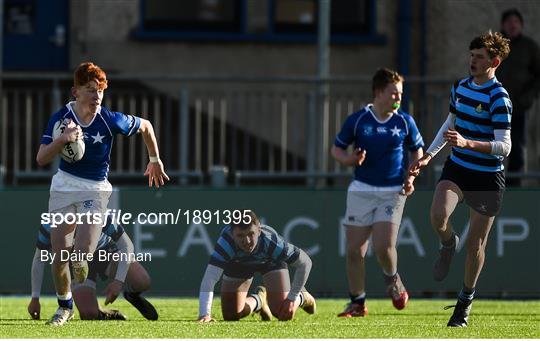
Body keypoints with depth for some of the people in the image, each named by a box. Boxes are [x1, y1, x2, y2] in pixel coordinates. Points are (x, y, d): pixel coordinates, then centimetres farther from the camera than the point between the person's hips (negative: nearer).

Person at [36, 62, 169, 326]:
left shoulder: (110, 120, -13)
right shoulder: (61, 118, -10)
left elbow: (145, 126, 6)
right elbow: (41, 159, -15)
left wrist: (155, 160, 16)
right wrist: (63, 139, -32)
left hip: (95, 188, -2)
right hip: (64, 185, 2)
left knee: (81, 255, -19)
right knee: (59, 255, -1)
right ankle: (64, 306, 24)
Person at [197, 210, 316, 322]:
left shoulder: (271, 241, -43)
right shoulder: (226, 242, -45)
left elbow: (305, 263, -31)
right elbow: (209, 278, -49)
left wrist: (292, 299, -28)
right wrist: (204, 314, -61)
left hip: (271, 261, -1)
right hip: (238, 264, 1)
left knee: (283, 314, -12)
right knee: (230, 315, -4)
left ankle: (301, 298, 26)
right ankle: (258, 300, 30)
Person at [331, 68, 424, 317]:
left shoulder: (405, 122, 1)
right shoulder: (357, 120, -2)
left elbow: (417, 151, 15)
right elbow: (337, 148, 8)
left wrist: (411, 177, 0)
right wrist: (350, 160, -13)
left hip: (393, 191, -1)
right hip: (361, 190, 1)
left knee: (384, 246, -14)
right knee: (355, 250, -1)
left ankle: (392, 279, 20)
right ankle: (357, 303, 13)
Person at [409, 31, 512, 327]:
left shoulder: (498, 98, -17)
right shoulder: (460, 87, 6)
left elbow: (504, 147, -22)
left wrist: (467, 143, -35)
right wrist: (427, 156, 19)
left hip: (488, 177, -4)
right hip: (456, 167, 4)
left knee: (475, 244, 4)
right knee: (438, 216, -25)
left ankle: (465, 301, 23)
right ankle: (448, 244, 10)